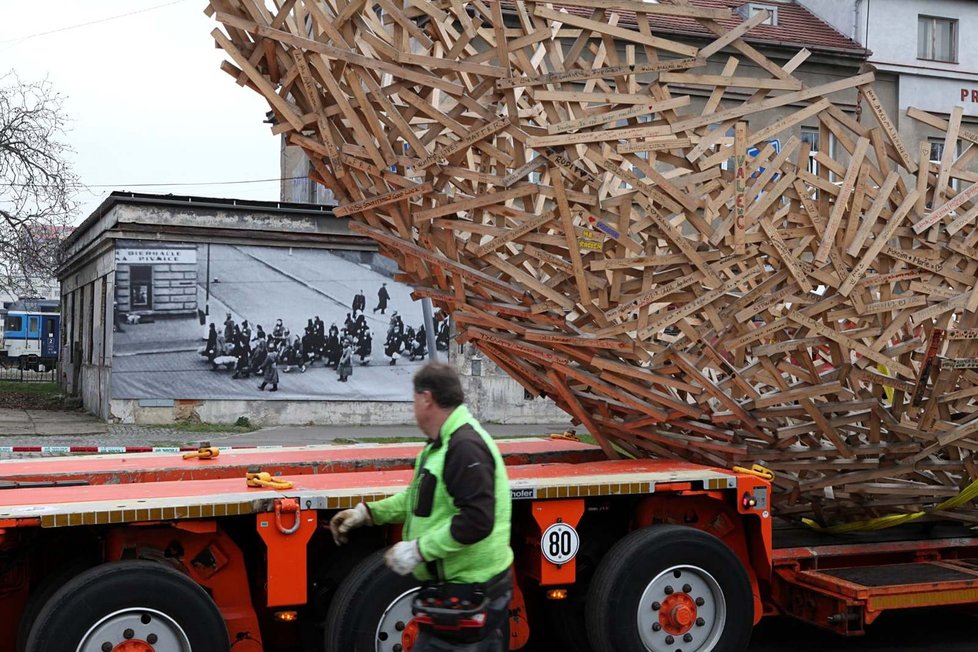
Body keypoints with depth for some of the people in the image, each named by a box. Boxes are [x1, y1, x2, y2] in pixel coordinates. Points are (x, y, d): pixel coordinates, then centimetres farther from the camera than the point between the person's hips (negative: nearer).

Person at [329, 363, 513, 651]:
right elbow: (420, 498, 24)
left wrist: (418, 550, -23)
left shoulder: (465, 447, -21)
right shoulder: (443, 443, 14)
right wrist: (368, 512, 16)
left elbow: (477, 521, -28)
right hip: (456, 586, 10)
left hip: (466, 594, -10)